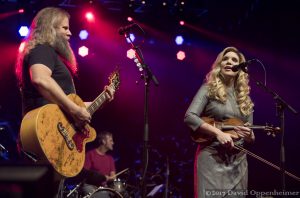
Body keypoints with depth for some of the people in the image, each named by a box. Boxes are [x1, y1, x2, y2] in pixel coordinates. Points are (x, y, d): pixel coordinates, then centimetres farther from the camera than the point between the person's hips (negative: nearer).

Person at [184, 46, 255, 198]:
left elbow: (251, 138, 18)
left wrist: (248, 135, -6)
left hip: (238, 162, 5)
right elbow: (189, 117, -12)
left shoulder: (245, 98, 14)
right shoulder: (209, 89, 1)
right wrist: (218, 133, -20)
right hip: (212, 158, -5)